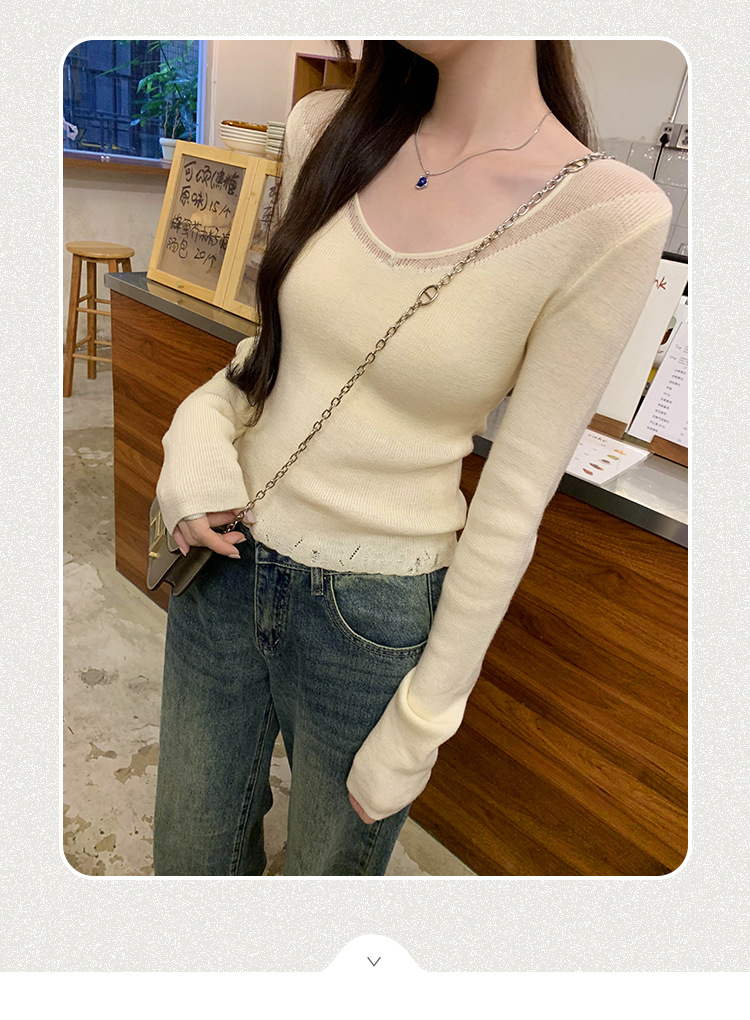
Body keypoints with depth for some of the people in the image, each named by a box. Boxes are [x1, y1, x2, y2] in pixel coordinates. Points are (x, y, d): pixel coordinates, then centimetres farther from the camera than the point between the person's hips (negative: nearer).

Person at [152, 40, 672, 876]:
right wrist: (203, 421, -10)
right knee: (189, 855, 24)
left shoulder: (611, 218, -16)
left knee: (329, 863, 23)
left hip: (372, 614, -4)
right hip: (225, 557, 5)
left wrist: (423, 720, -6)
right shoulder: (325, 128, -1)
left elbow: (514, 500, -13)